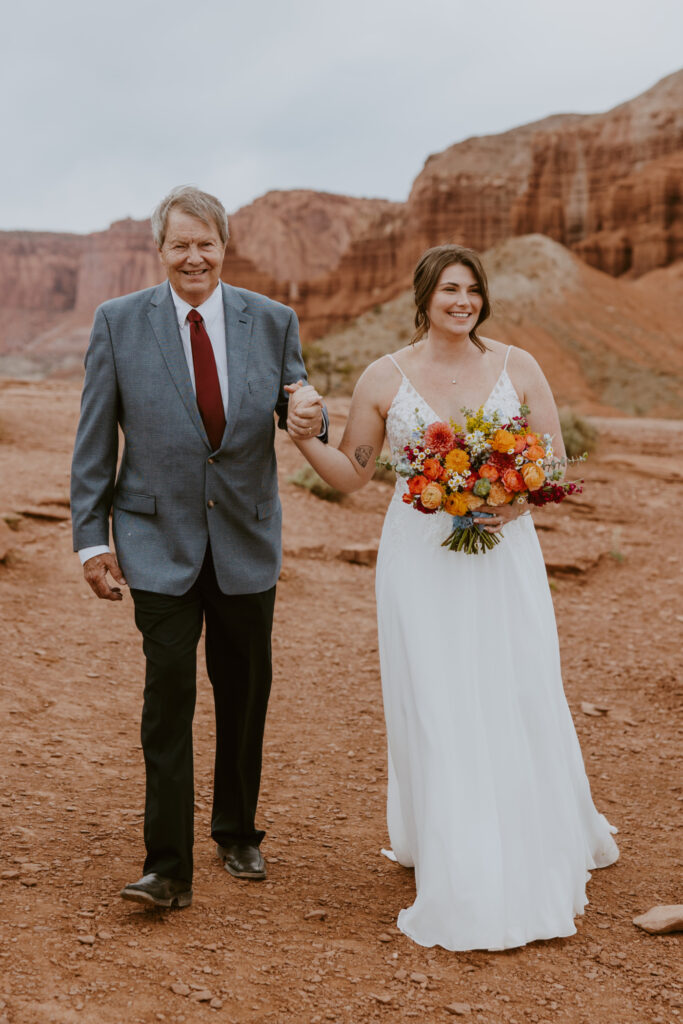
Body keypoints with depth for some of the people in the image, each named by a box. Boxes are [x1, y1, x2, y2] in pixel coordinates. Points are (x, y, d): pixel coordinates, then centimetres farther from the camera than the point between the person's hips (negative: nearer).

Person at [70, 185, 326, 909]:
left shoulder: (273, 322, 1)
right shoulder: (118, 322, -3)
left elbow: (298, 416, 7)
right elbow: (94, 442, 0)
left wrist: (308, 424, -18)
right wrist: (91, 537, -4)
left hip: (247, 541, 2)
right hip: (160, 543, -2)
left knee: (244, 696, 13)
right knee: (168, 698, -6)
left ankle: (237, 834, 33)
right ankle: (168, 866, 2)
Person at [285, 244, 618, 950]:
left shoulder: (517, 368, 2)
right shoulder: (384, 377, 1)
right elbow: (350, 474, 7)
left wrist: (516, 502, -15)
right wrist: (306, 434, -11)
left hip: (504, 555, 1)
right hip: (421, 563, -1)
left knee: (521, 704, 8)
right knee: (436, 713, 2)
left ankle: (538, 853, 34)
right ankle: (462, 884, 15)